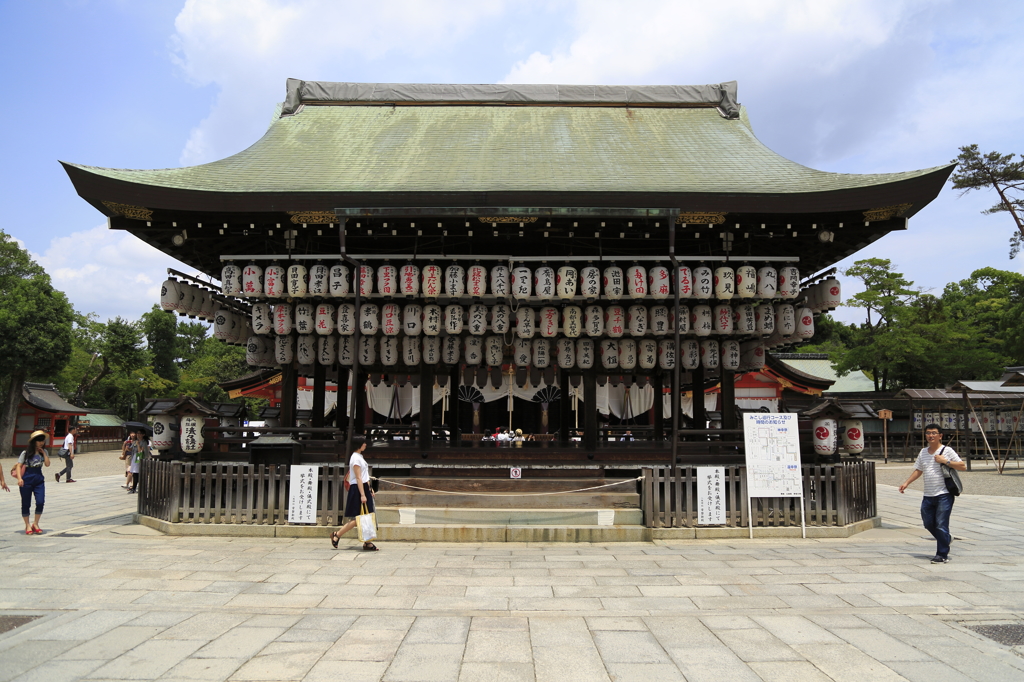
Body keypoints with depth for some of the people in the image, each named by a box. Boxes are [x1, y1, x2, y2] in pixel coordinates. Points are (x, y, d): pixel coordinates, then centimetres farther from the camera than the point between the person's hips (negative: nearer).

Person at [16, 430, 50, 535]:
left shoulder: (44, 452, 6)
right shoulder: (26, 453, -5)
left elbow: (47, 464, -4)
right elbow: (19, 466, -7)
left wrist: (43, 453, -8)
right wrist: (19, 478, -19)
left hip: (39, 480, 3)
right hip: (27, 480, -3)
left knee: (40, 502, -7)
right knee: (26, 504, 5)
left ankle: (35, 523, 10)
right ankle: (27, 525, 17)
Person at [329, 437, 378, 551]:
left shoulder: (359, 457, 16)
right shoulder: (356, 458, -14)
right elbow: (358, 478, -19)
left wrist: (369, 489, 21)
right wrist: (362, 495, -21)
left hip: (364, 487, 10)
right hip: (357, 490, -10)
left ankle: (367, 543, 6)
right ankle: (336, 535, 6)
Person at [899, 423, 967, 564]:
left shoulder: (947, 450, -4)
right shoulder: (923, 452, 13)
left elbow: (963, 466, -7)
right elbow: (918, 470, 22)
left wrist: (945, 461, -15)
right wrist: (907, 482, 13)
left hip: (944, 495, -6)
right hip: (928, 495, 6)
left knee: (941, 525, -7)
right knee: (928, 523, 12)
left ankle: (942, 555, 2)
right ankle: (946, 539, 38)